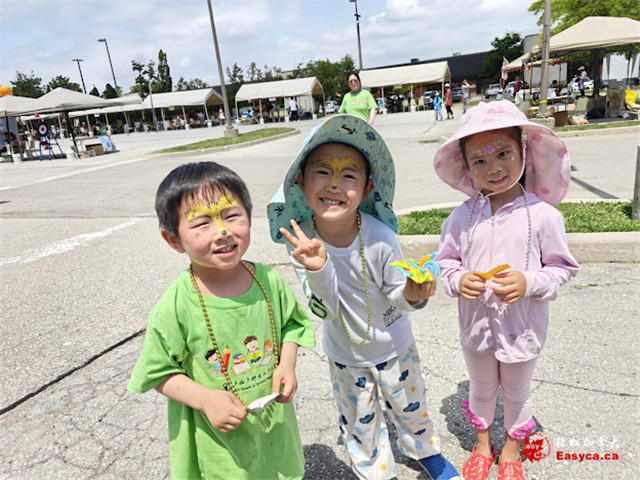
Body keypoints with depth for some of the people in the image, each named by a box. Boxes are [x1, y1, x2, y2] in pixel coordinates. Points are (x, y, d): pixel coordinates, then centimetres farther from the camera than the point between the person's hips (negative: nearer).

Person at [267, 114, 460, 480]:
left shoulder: (380, 238, -29)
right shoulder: (301, 240, -24)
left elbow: (396, 295, -15)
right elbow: (324, 310, -24)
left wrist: (411, 295, -37)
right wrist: (318, 268, -42)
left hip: (393, 346, -1)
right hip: (344, 354, 1)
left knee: (411, 407, 26)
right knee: (359, 423, 23)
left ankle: (426, 450, 59)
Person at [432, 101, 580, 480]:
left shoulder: (543, 215, -15)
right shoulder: (462, 217, -10)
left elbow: (562, 268, -7)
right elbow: (447, 260, 1)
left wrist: (529, 283, -25)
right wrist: (458, 280, -19)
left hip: (522, 326, -1)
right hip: (476, 322, 2)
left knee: (517, 392, 22)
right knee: (481, 388, 24)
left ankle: (512, 449, 51)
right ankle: (482, 444, 51)